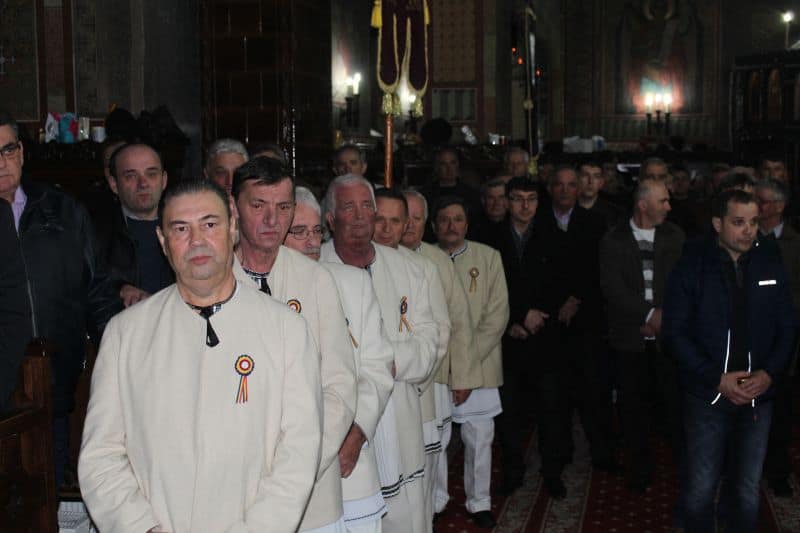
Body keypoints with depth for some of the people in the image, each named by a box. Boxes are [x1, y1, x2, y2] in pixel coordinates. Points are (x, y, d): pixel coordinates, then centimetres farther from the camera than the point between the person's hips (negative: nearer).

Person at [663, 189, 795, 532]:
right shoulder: (692, 266, -7)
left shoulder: (770, 263, 1)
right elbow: (675, 333, -8)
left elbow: (786, 327, 5)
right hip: (707, 396, -2)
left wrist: (769, 373, -11)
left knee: (748, 490, 12)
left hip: (758, 397, 2)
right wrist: (717, 378, -16)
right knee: (701, 489, 7)